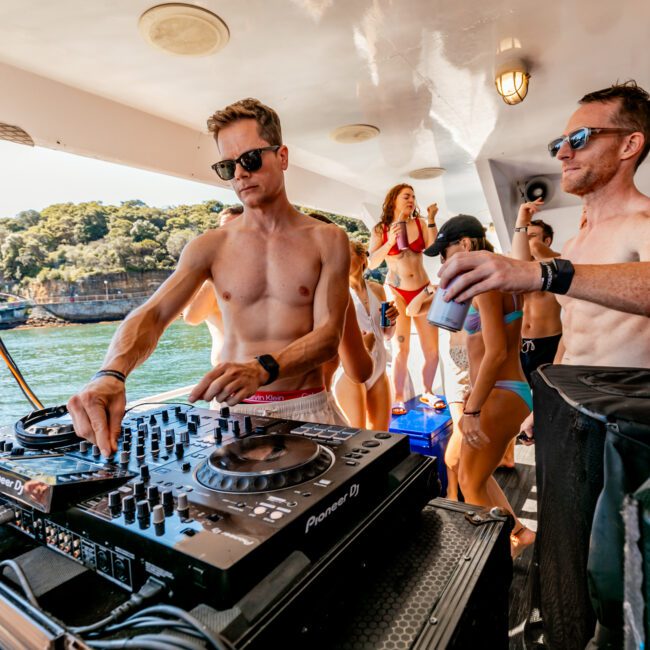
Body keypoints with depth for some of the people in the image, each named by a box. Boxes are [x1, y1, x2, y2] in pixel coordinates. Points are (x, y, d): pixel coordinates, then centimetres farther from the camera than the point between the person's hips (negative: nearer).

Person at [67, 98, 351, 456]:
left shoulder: (327, 241, 0)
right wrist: (111, 374, -26)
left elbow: (328, 334, -9)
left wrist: (263, 369, -26)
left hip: (305, 410, -1)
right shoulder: (211, 246, 5)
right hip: (234, 411, 2)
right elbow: (151, 315, -5)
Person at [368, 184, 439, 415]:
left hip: (423, 291, 3)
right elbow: (371, 263, -6)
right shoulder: (380, 229, 2)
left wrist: (431, 221, -11)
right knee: (401, 349, -2)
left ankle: (427, 391, 24)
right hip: (396, 292, -3)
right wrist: (389, 242, -17)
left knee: (432, 349, 5)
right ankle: (398, 398, 9)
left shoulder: (420, 223, 6)